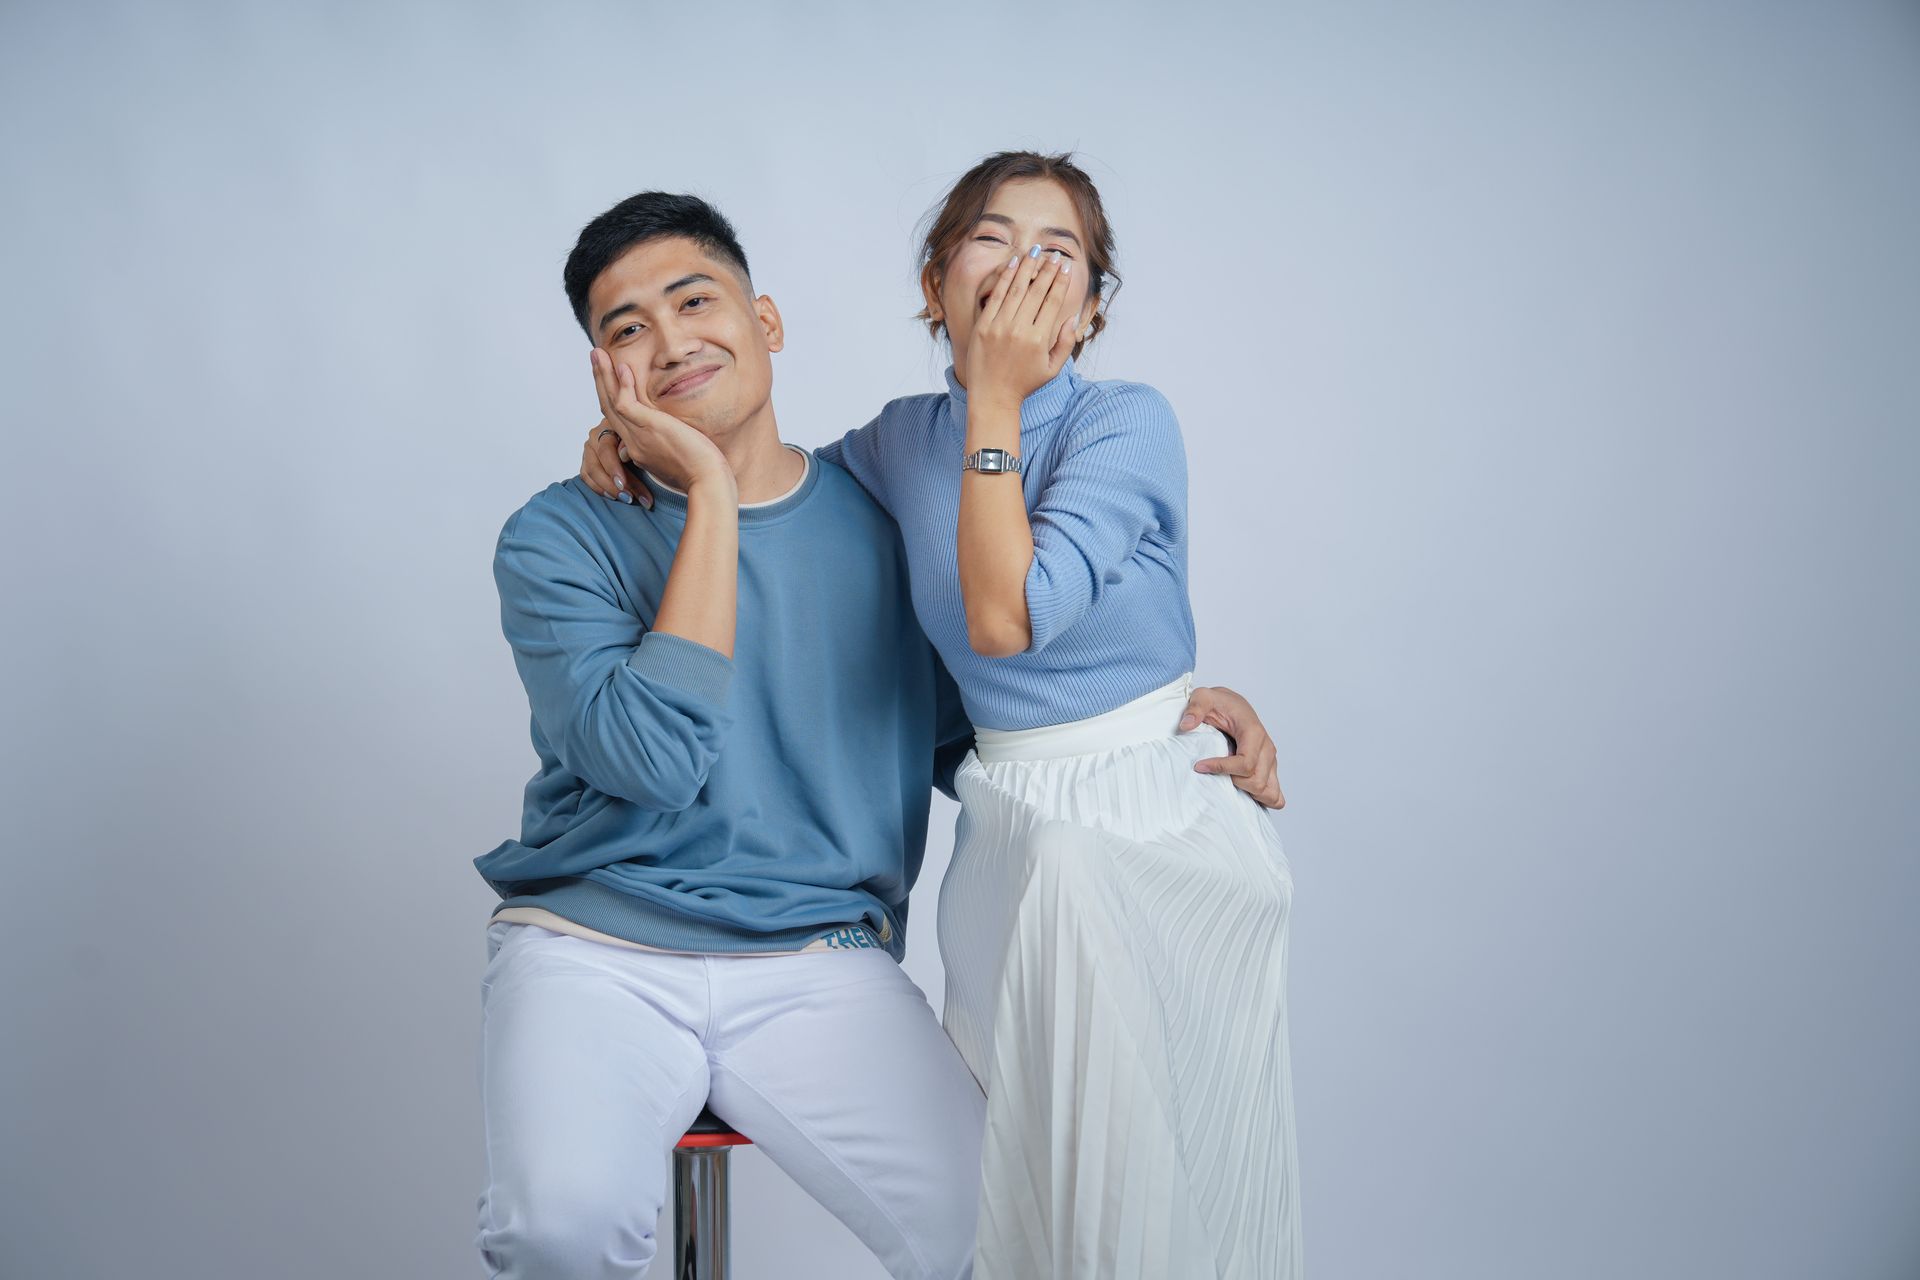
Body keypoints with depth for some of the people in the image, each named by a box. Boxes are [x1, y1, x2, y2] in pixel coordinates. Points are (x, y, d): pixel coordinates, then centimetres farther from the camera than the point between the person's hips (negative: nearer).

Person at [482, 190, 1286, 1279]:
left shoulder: (884, 517, 9)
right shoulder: (561, 538, 0)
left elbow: (961, 739, 17)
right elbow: (655, 757, -17)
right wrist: (710, 492, -13)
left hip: (818, 967, 2)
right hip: (593, 947, -2)